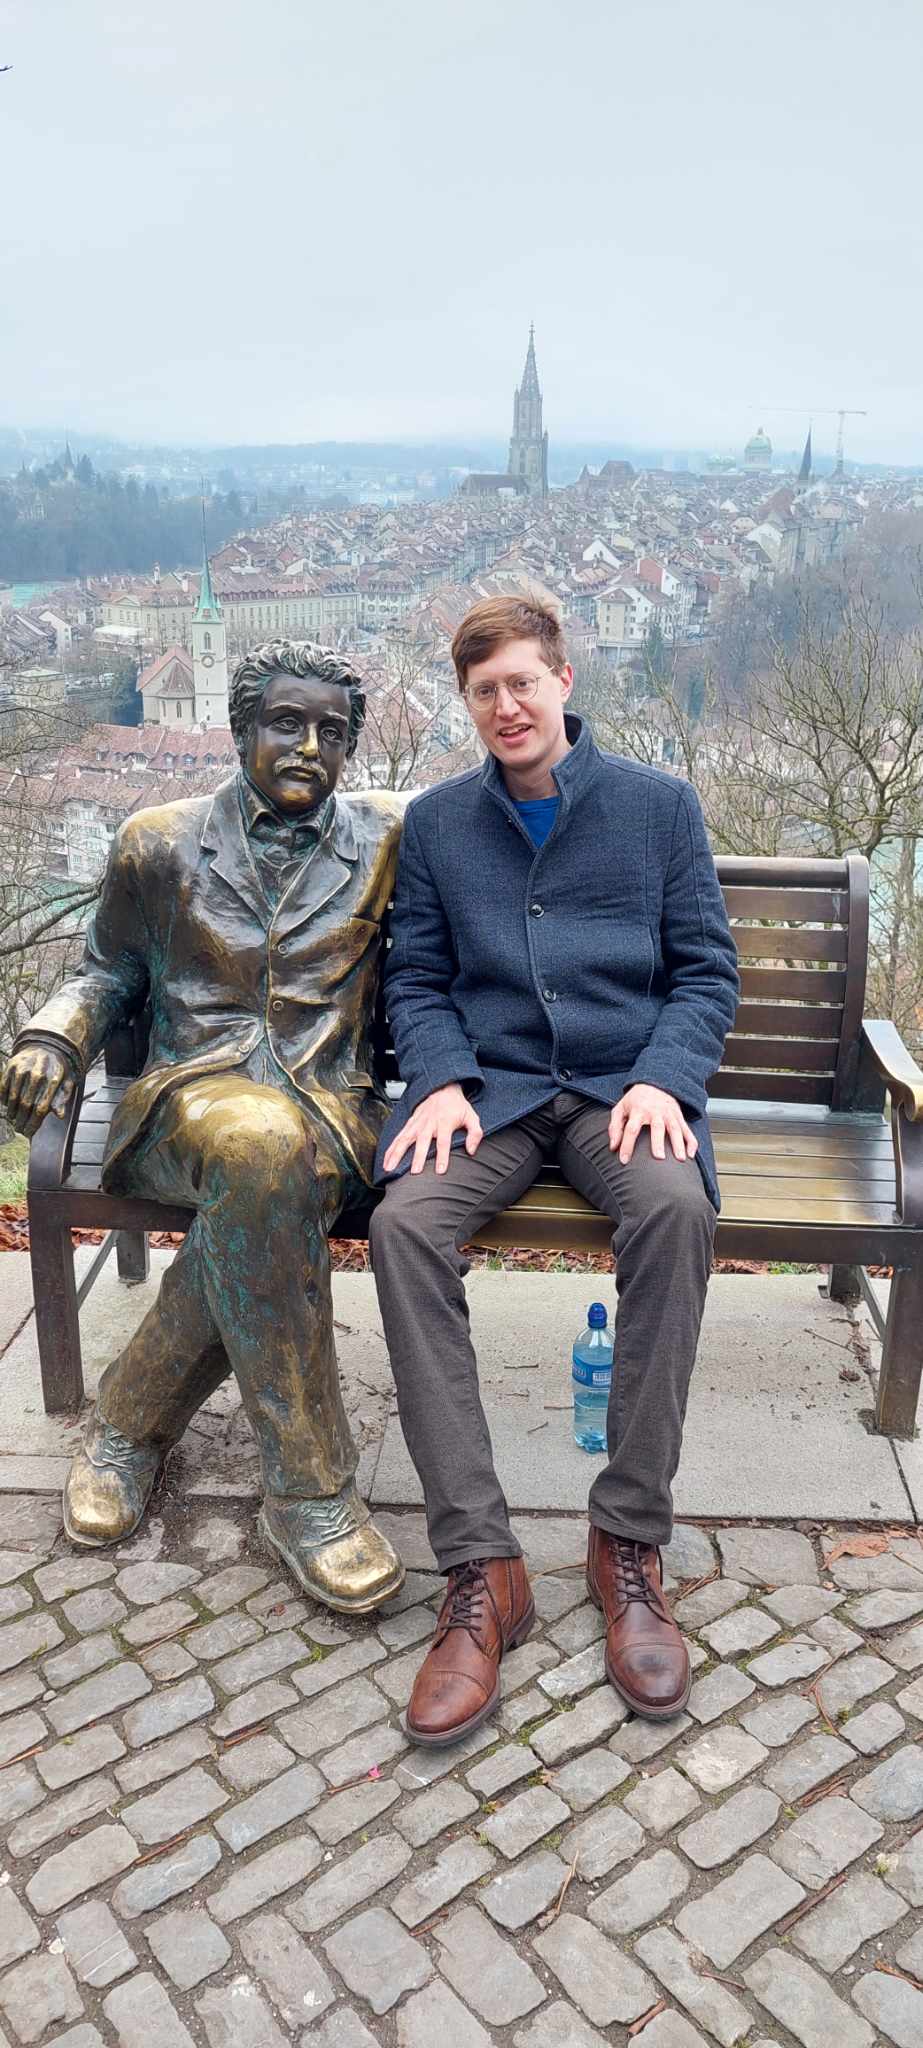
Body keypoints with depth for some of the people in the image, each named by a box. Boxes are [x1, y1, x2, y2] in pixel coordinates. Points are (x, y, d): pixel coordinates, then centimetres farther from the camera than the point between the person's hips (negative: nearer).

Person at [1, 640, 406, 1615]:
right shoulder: (159, 842, 14)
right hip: (189, 1094, 0)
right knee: (260, 1151, -38)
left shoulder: (389, 841, 13)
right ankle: (309, 1488, -26)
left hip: (327, 1103, 1)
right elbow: (109, 972, 19)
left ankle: (131, 1418, -11)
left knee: (252, 1201, -37)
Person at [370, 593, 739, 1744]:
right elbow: (416, 980, 11)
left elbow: (707, 970, 6)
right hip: (491, 1088, 1)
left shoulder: (659, 806, 9)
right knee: (404, 1222, -30)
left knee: (676, 1206, -35)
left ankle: (630, 1542, -20)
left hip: (625, 1086, -1)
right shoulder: (435, 822, 13)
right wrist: (442, 1080, -9)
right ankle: (478, 1570, -24)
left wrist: (662, 1079, -12)